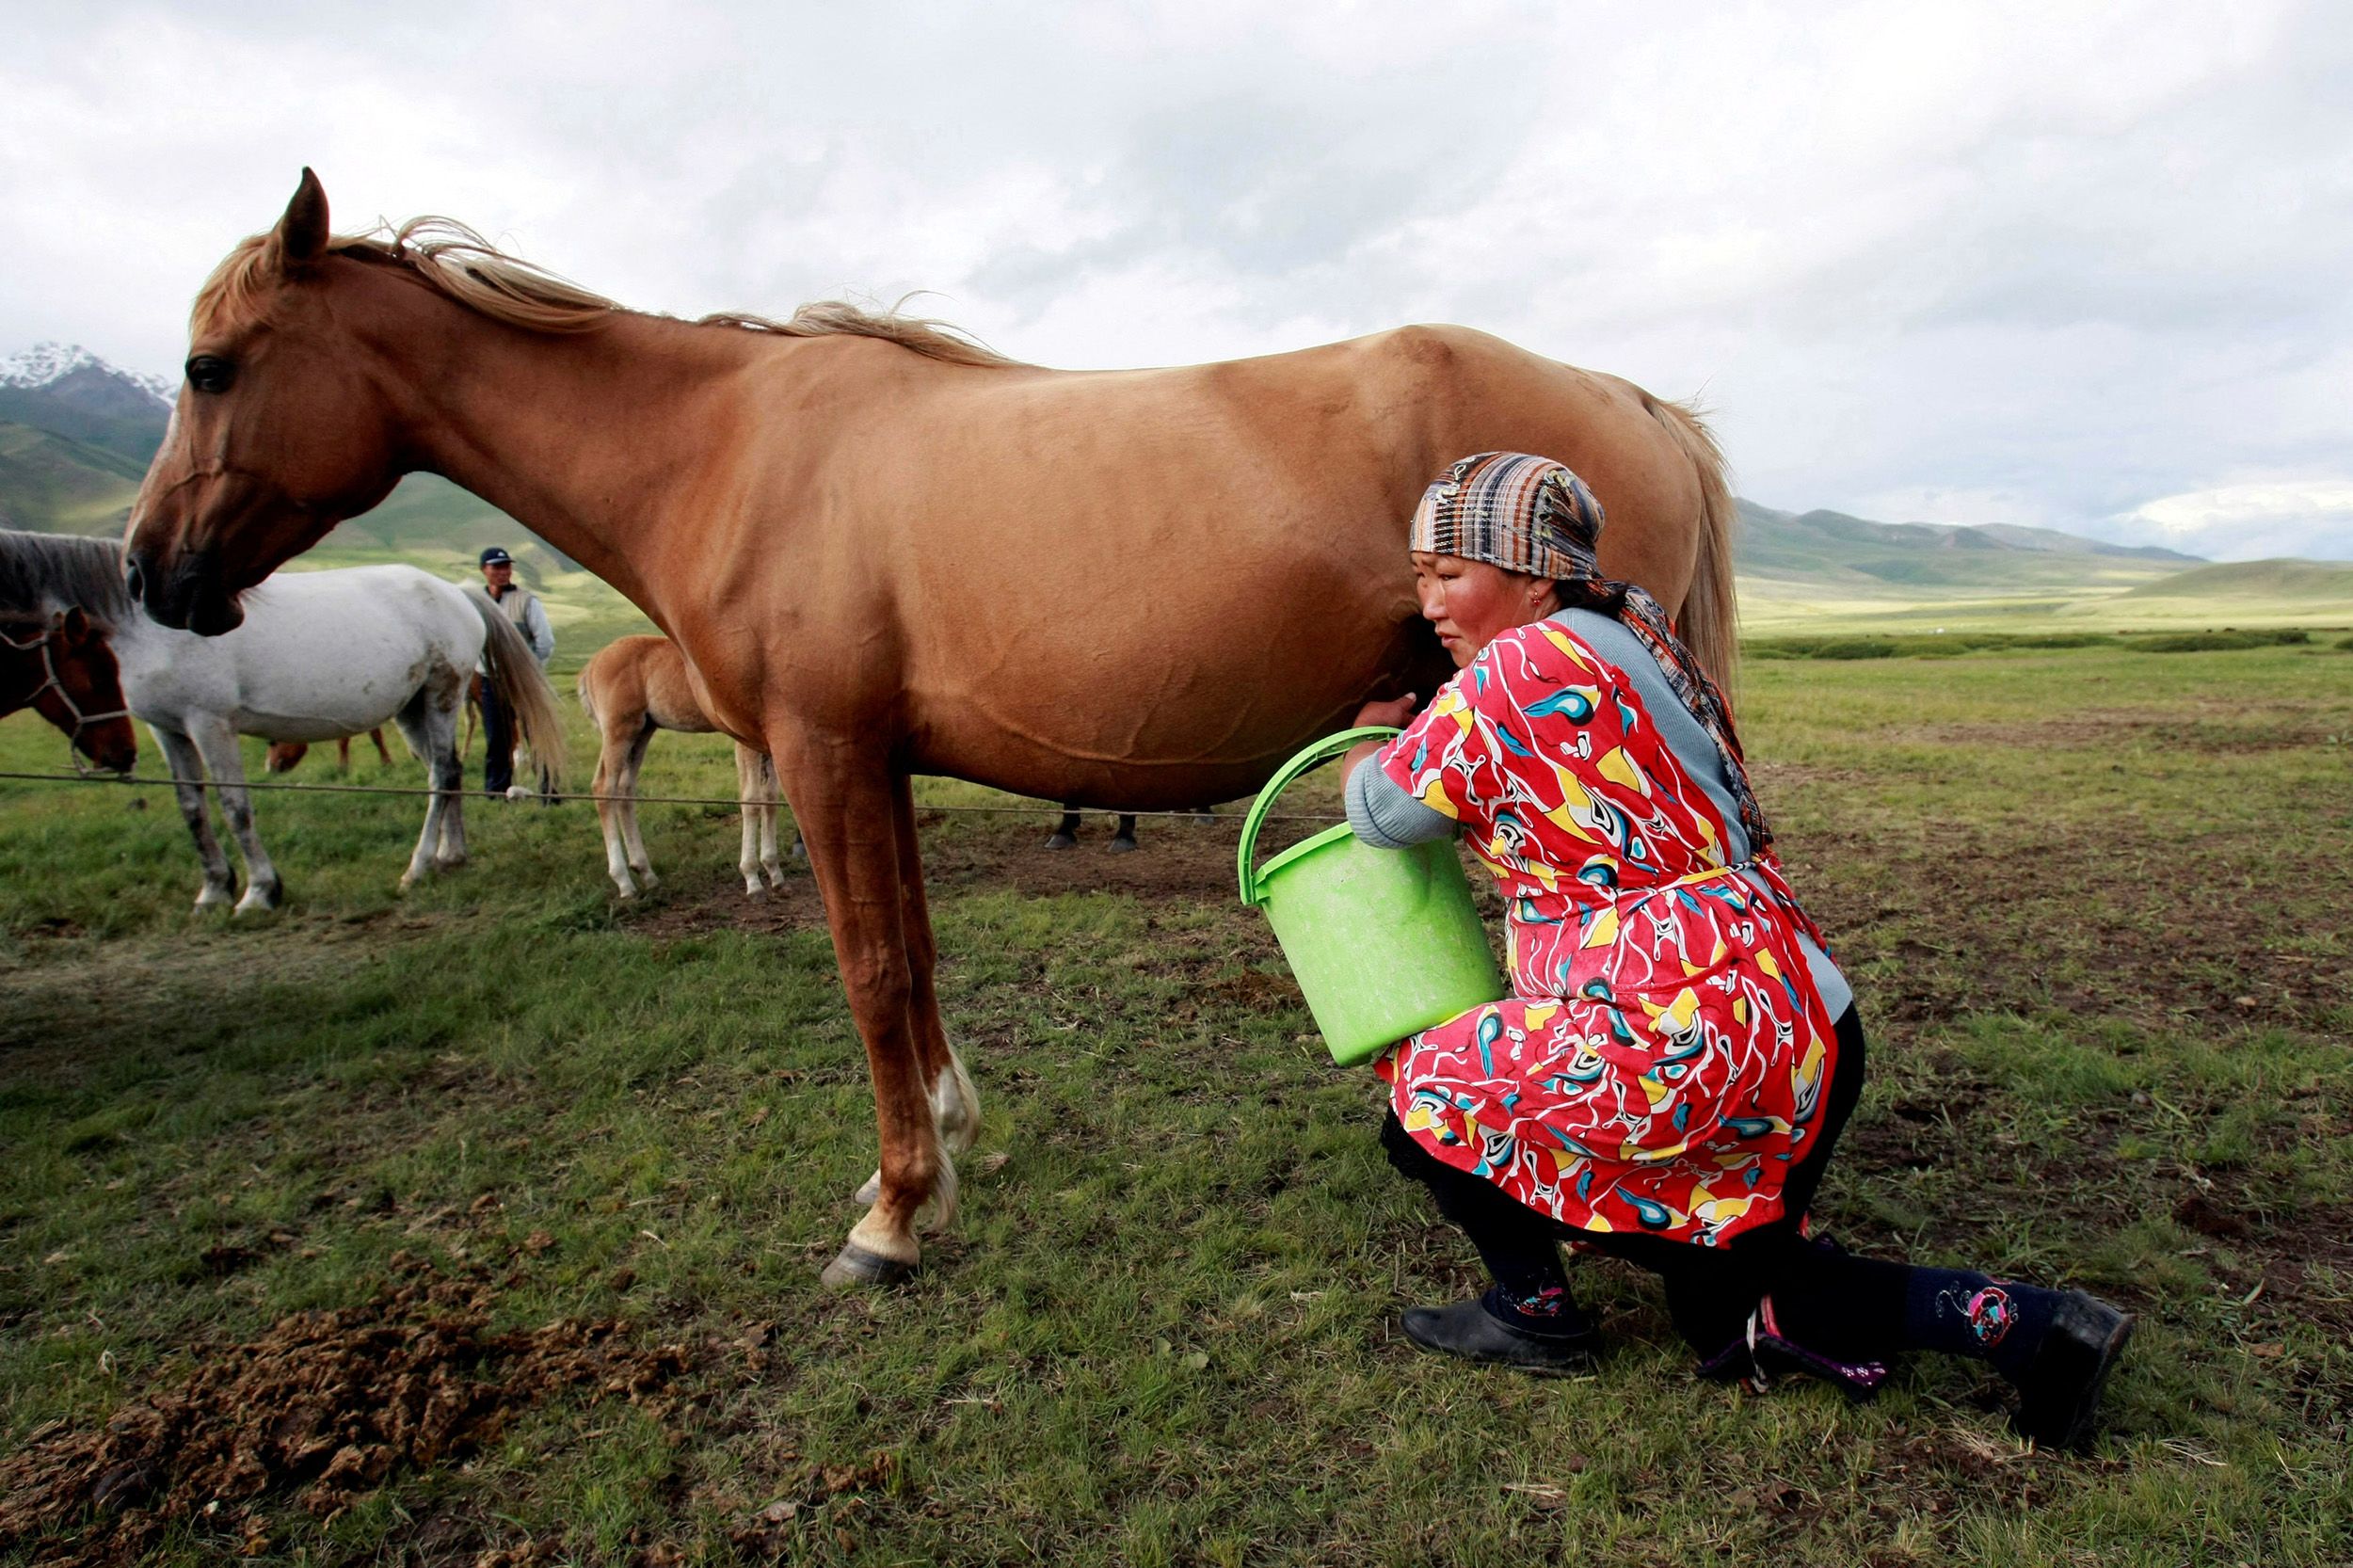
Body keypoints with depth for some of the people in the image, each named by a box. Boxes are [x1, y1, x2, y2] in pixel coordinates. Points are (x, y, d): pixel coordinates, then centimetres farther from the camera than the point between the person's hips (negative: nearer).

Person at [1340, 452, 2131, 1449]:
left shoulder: (1524, 666, -15)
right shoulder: (1633, 647, 15)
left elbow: (1384, 811, -7)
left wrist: (1369, 742, 15)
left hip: (1695, 1035, -10)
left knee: (1429, 1083, 7)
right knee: (1726, 1323, 23)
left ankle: (1533, 1313, 23)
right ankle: (2024, 1323, 17)